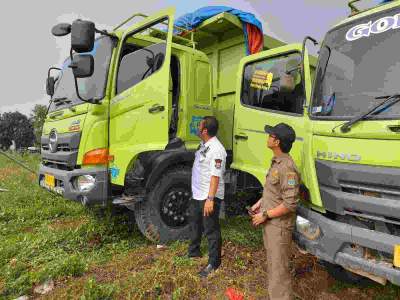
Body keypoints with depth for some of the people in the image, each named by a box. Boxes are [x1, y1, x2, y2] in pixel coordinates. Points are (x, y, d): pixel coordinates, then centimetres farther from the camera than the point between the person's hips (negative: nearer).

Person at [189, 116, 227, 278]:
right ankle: (193, 252, 46)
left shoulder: (216, 149, -23)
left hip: (209, 197, -10)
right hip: (197, 194, 10)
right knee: (195, 224, 25)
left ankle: (213, 263, 22)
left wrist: (210, 199, -28)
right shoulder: (204, 144, 7)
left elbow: (215, 176, -26)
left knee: (211, 230, 5)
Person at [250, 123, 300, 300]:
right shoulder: (276, 162, 6)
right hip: (270, 224, 10)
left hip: (279, 226, -10)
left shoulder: (287, 167, -24)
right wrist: (260, 203, 10)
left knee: (279, 270, 2)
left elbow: (290, 204, -25)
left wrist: (265, 215, -18)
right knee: (272, 265, 24)